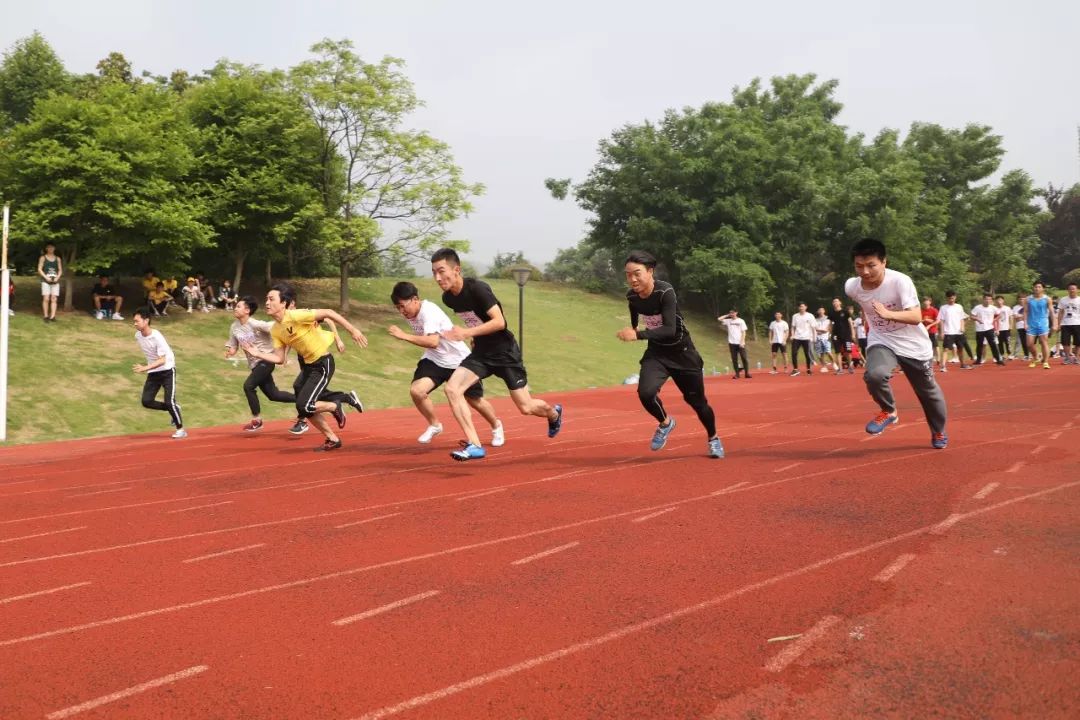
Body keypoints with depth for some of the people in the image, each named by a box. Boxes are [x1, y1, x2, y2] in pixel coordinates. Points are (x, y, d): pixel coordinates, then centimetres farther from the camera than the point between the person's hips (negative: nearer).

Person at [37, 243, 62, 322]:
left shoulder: (58, 258, 13)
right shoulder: (43, 258, 6)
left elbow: (60, 270, 13)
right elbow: (39, 269, 2)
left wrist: (57, 277, -5)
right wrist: (46, 277, -11)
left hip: (55, 281, 2)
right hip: (46, 281, -2)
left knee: (54, 299, -4)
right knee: (46, 298, -9)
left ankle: (52, 316, -4)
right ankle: (45, 316, -2)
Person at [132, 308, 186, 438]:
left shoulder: (157, 337, -24)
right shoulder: (138, 336, -4)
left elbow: (162, 360, -27)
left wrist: (145, 368, -37)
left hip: (167, 370, -6)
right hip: (153, 372, 6)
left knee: (169, 402, -11)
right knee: (146, 402, -5)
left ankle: (180, 429, 6)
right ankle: (174, 409, 17)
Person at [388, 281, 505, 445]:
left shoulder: (429, 312, -29)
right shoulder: (409, 313, -4)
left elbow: (433, 342, -43)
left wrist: (404, 336, -44)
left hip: (458, 360, -6)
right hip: (434, 360, 6)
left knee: (475, 401, 9)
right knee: (416, 390, -19)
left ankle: (496, 426, 40)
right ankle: (434, 425, 7)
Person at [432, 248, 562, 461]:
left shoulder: (477, 288, -24)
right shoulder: (448, 297, -2)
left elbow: (500, 322, -29)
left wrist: (467, 333, -35)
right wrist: (477, 339, 15)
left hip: (504, 351, -6)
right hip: (481, 351, 6)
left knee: (526, 408, 3)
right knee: (452, 389, -17)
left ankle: (553, 413, 39)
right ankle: (474, 445, -14)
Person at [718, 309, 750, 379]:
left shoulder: (741, 321, 1)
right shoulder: (728, 321, 9)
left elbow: (743, 332, -2)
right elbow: (719, 319, 4)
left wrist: (742, 342, -11)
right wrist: (727, 315, 6)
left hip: (740, 343, -3)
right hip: (732, 343, 3)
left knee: (744, 358, -2)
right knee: (734, 359, 3)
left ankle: (747, 373, 4)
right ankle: (737, 374, 8)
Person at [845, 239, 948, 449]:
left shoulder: (900, 281, -29)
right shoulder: (851, 287, -16)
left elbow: (916, 317, -37)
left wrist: (888, 314, -52)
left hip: (913, 345, -2)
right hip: (881, 342, 2)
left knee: (928, 391, 15)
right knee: (874, 375, -30)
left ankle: (938, 432, 44)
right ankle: (888, 411, 0)